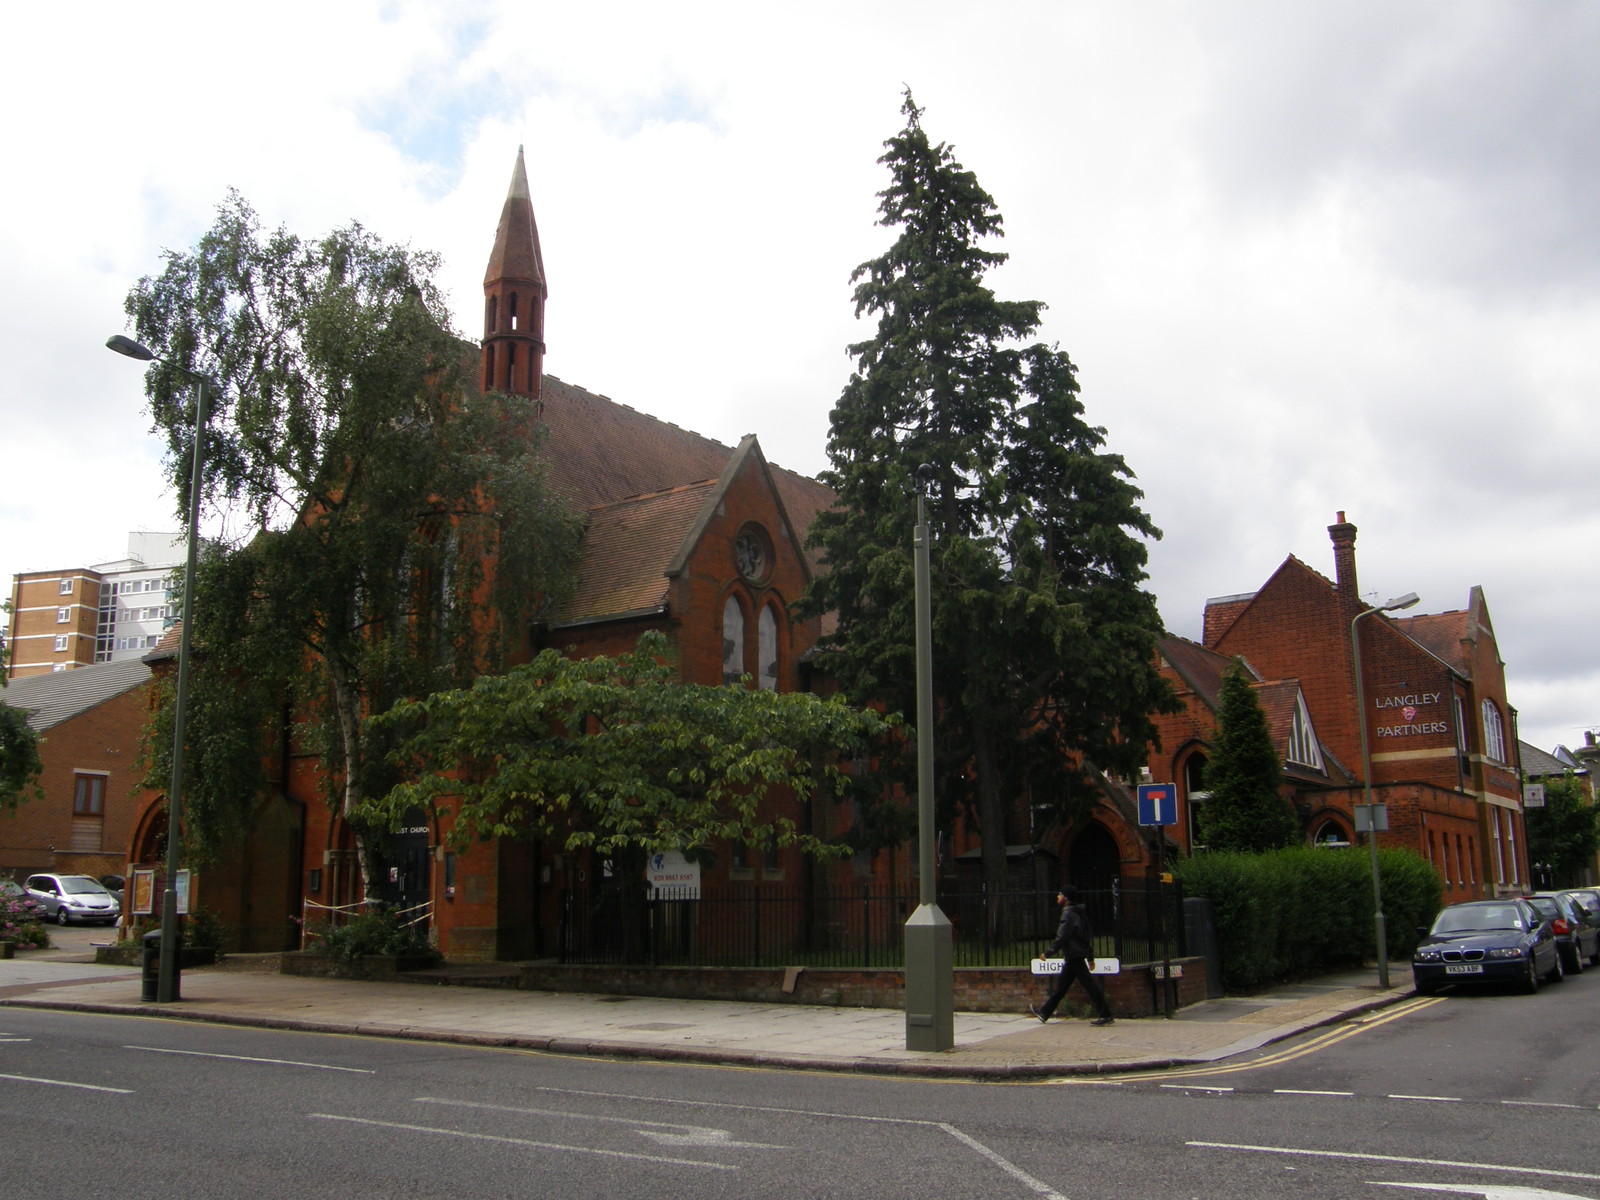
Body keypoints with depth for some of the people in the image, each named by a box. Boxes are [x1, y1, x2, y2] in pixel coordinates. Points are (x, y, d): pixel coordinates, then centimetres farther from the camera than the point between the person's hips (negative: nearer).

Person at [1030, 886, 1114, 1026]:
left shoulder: (1068, 914, -15)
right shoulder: (1077, 914, 15)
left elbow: (1062, 938, -21)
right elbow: (1089, 935, 19)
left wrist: (1048, 953, -15)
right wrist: (1090, 957, 24)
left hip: (1074, 956, -10)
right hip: (1073, 957, 10)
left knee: (1089, 985, -7)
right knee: (1060, 986, 14)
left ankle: (1105, 1015, -4)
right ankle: (1044, 1013, 20)